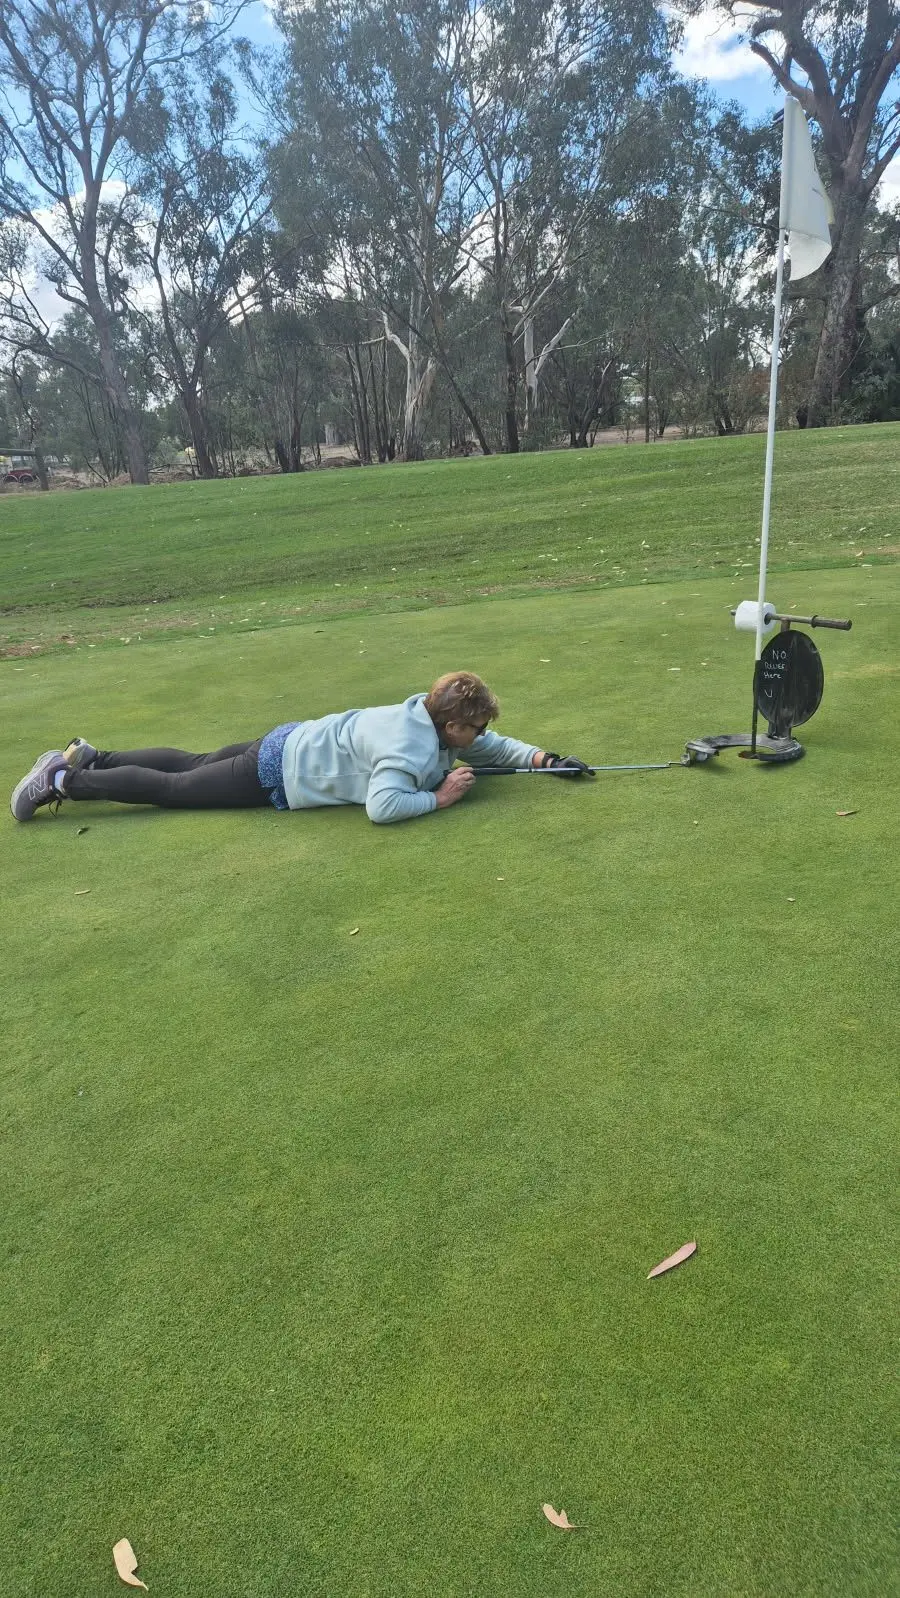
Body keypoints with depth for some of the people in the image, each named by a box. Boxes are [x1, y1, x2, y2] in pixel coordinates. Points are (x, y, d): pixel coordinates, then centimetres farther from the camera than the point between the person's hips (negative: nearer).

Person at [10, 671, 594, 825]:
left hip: (292, 743, 8)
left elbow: (487, 747, 14)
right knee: (172, 788, 3)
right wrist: (438, 798, -28)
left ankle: (89, 757, 36)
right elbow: (383, 806, -41)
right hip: (278, 775, -8)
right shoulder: (413, 748, -28)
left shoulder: (431, 711, -1)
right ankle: (65, 780, 14)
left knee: (193, 764, 23)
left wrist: (541, 756, 2)